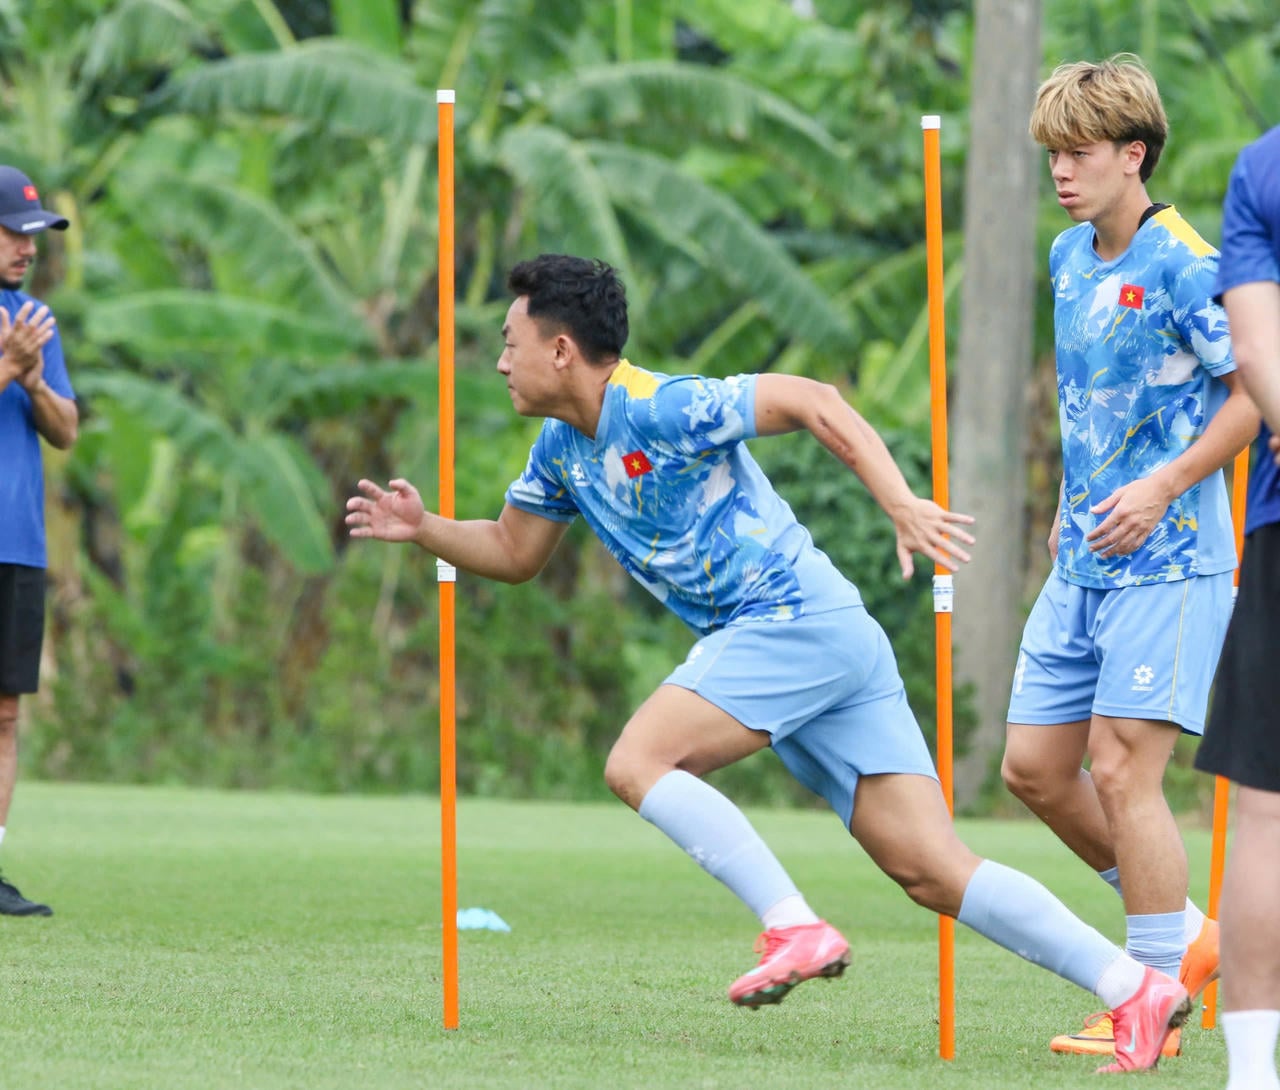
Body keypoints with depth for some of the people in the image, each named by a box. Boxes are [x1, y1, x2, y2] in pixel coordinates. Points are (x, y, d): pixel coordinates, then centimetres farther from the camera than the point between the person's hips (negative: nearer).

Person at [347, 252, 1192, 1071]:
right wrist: (422, 528, 13)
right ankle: (1137, 989, -6)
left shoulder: (660, 410, -13)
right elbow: (513, 552, 28)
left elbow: (810, 401, -17)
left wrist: (902, 504, -26)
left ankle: (797, 929, -16)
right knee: (933, 872, -1)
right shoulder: (562, 446, 15)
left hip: (797, 620, -9)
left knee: (638, 763, -14)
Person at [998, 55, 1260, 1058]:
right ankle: (1183, 935, 23)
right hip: (1083, 563, 9)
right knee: (1035, 765, 8)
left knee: (1122, 770, -11)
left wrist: (1163, 486, -20)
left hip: (1169, 562, -9)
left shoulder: (1182, 263, -13)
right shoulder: (1069, 258, 12)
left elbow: (1253, 392, -13)